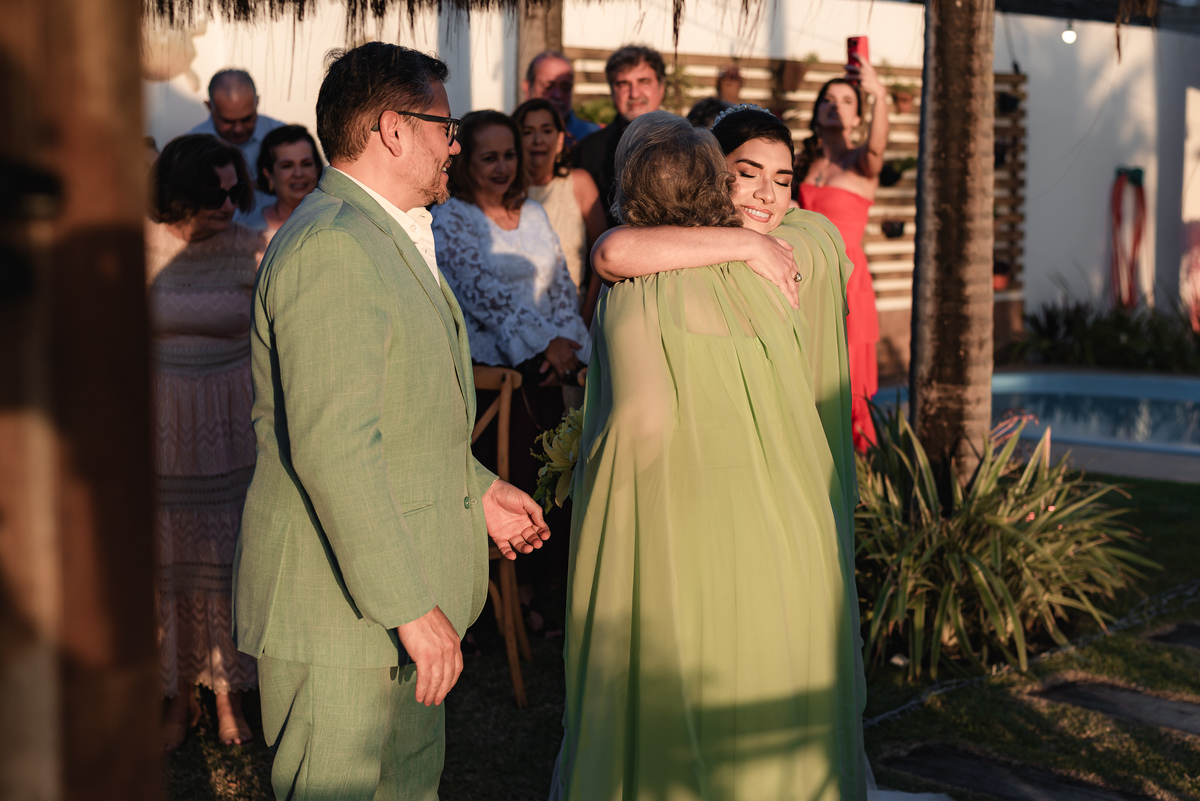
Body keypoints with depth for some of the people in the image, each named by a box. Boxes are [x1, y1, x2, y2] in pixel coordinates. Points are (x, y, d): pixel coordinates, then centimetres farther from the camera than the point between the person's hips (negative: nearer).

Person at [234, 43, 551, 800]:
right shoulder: (332, 247, -21)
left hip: (398, 595, 11)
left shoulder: (386, 237, 15)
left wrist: (477, 488, 18)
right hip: (339, 613, -10)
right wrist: (411, 606, -26)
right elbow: (333, 446, -28)